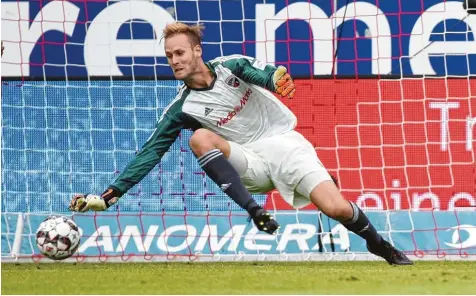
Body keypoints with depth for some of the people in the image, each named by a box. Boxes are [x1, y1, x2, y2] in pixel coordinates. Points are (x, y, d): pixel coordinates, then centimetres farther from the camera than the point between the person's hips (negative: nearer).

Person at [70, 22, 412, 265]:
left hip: (284, 144, -1)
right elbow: (150, 153, -2)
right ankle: (256, 212, -30)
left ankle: (381, 245, 13)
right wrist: (109, 195, -10)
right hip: (250, 164, 1)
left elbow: (263, 73, -25)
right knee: (201, 138, -27)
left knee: (337, 208, -19)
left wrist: (277, 77, -52)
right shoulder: (181, 110, -2)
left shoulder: (231, 67, -5)